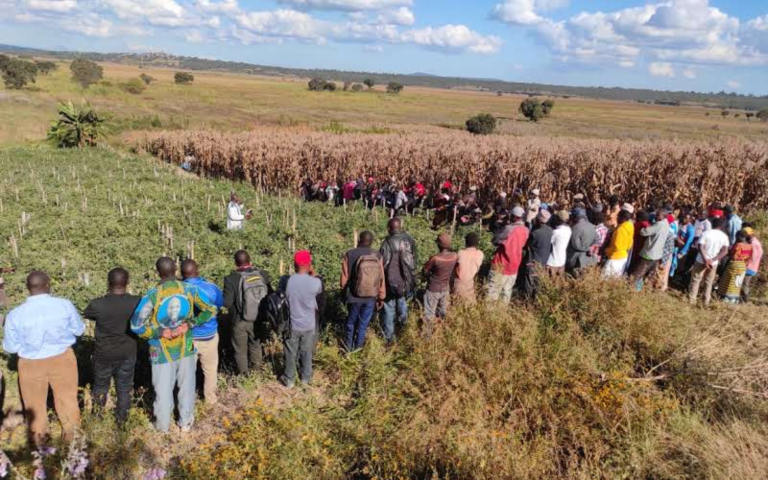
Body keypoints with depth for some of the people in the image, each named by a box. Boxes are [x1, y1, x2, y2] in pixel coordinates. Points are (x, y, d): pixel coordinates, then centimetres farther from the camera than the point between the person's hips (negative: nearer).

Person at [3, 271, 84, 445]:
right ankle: (69, 431, 43)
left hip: (32, 364, 0)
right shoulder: (65, 305, -19)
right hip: (62, 359, 0)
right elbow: (79, 330, -4)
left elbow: (10, 347, -6)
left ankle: (38, 436, 46)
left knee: (35, 402, 24)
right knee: (66, 396, 24)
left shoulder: (15, 314, -19)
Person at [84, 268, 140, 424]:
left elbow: (87, 314, 0)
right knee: (125, 386, 17)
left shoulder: (97, 305, -24)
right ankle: (122, 416, 31)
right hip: (128, 352, 1)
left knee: (101, 384, 23)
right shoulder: (137, 302, -20)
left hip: (104, 353, 0)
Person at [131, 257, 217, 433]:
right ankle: (186, 422, 33)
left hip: (163, 351, -1)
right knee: (187, 385, 18)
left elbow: (136, 326, -18)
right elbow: (211, 310, -8)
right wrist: (189, 324, -11)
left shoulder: (152, 295, -18)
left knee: (163, 389, 15)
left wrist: (160, 332, -13)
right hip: (186, 347, 2)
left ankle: (163, 425, 33)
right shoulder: (189, 289, -11)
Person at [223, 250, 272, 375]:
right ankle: (256, 371, 43)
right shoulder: (262, 274, -11)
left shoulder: (231, 279, -22)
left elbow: (226, 303, -20)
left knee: (240, 350, 17)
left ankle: (243, 375, 31)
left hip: (240, 322, -4)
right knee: (256, 345, 26)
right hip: (258, 320, 4)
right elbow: (270, 295, -4)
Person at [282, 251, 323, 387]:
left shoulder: (287, 281, -20)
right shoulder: (315, 282, -20)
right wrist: (313, 274, 8)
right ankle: (306, 377, 39)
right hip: (309, 325, 0)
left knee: (290, 353, 19)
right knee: (306, 353, 22)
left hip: (292, 325, 0)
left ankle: (289, 379, 34)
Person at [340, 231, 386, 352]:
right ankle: (358, 346, 26)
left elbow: (344, 277, -5)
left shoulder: (349, 254, -13)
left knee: (351, 321, 19)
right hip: (371, 297, 1)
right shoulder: (377, 256, -9)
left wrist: (343, 290, 14)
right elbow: (381, 279, -5)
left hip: (354, 296, -1)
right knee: (363, 322, 15)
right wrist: (381, 297, 7)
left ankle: (348, 346, 29)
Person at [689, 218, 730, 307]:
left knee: (695, 280, 9)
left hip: (701, 261, -2)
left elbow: (700, 247, -18)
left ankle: (692, 299, 8)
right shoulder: (724, 236, -2)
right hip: (713, 263, 2)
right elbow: (725, 251, -11)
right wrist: (712, 260, -15)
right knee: (709, 282, 15)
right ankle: (706, 302, 16)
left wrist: (705, 259, -19)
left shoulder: (706, 233, -8)